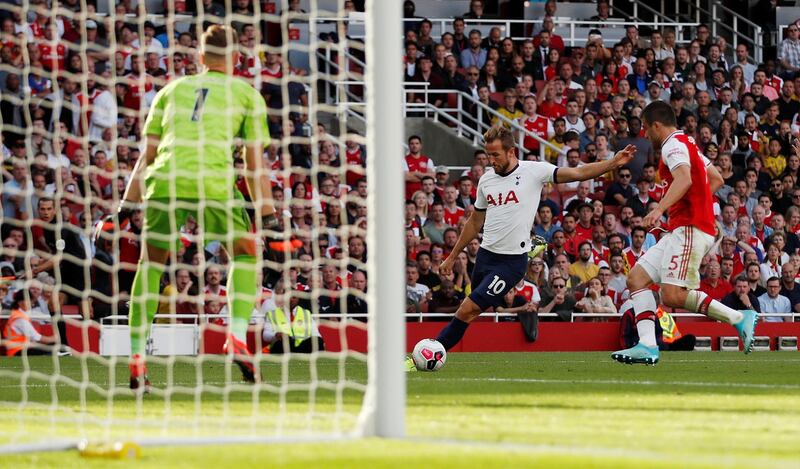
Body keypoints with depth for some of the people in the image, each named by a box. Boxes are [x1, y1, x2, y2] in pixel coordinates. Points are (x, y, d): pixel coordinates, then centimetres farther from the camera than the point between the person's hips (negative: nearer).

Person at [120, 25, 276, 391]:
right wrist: (268, 214, 15)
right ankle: (237, 339, 2)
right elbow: (255, 163, 13)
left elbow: (147, 155, 22)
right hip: (213, 182, -2)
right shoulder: (246, 94, 19)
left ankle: (136, 360, 11)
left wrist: (128, 205, 24)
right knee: (246, 254, 21)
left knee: (150, 263, 20)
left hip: (164, 180, 2)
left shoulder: (172, 90, 26)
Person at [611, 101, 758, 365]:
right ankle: (647, 346, -6)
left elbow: (684, 178, -27)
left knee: (672, 296, -19)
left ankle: (739, 318, -13)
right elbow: (716, 179, 30)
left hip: (690, 228, -11)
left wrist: (659, 209, -36)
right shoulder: (686, 144, 23)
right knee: (636, 278, 3)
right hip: (680, 230, 11)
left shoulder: (673, 144, -8)